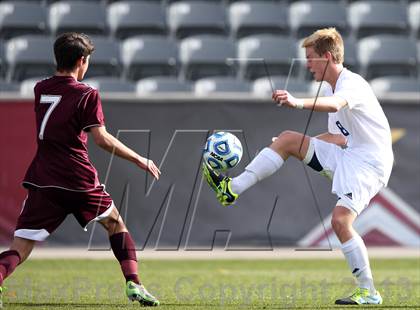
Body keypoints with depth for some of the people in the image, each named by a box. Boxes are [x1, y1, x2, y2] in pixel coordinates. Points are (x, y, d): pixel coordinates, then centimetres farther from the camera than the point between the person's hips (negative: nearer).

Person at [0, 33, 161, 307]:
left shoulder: (40, 89, 11)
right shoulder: (87, 95, -4)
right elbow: (101, 138, -13)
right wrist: (139, 160, -5)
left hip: (43, 181, 3)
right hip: (79, 179, -3)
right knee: (115, 223, 23)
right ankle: (133, 284, 14)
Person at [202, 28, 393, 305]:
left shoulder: (352, 84, -19)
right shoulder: (332, 87, 11)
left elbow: (334, 105, -45)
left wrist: (298, 103, -61)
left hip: (370, 164, -9)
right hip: (347, 156, 9)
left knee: (340, 220, -24)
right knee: (288, 140, 3)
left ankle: (369, 292, -15)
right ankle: (232, 189, 1)